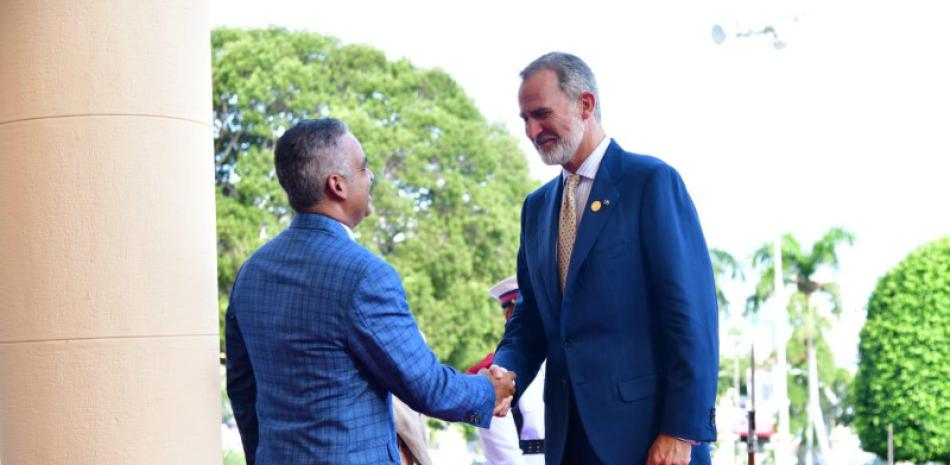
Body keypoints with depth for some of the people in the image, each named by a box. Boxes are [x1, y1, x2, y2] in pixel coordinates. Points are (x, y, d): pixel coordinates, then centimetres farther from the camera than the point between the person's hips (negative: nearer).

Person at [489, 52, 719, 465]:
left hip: (648, 429, -6)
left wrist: (683, 431, -16)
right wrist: (506, 372, -5)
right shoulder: (537, 206, 15)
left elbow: (692, 311, -11)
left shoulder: (652, 181, -6)